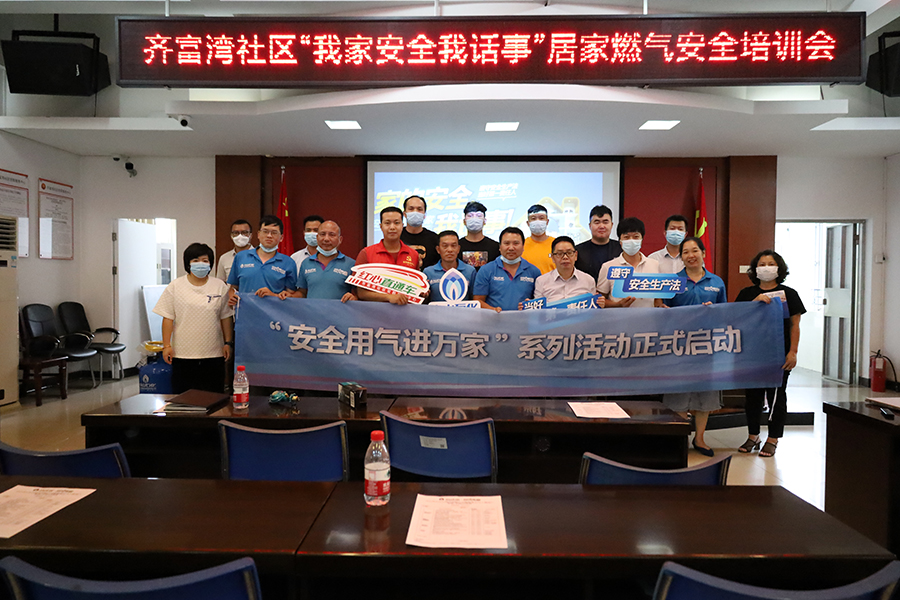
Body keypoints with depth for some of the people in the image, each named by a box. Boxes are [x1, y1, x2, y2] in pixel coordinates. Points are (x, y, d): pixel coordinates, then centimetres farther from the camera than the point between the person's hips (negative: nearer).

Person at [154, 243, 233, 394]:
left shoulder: (220, 286, 6)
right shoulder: (175, 287, 3)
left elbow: (225, 317, 9)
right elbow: (168, 318, 1)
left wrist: (227, 343, 6)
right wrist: (166, 345, -3)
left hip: (213, 355, 1)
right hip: (183, 354, -1)